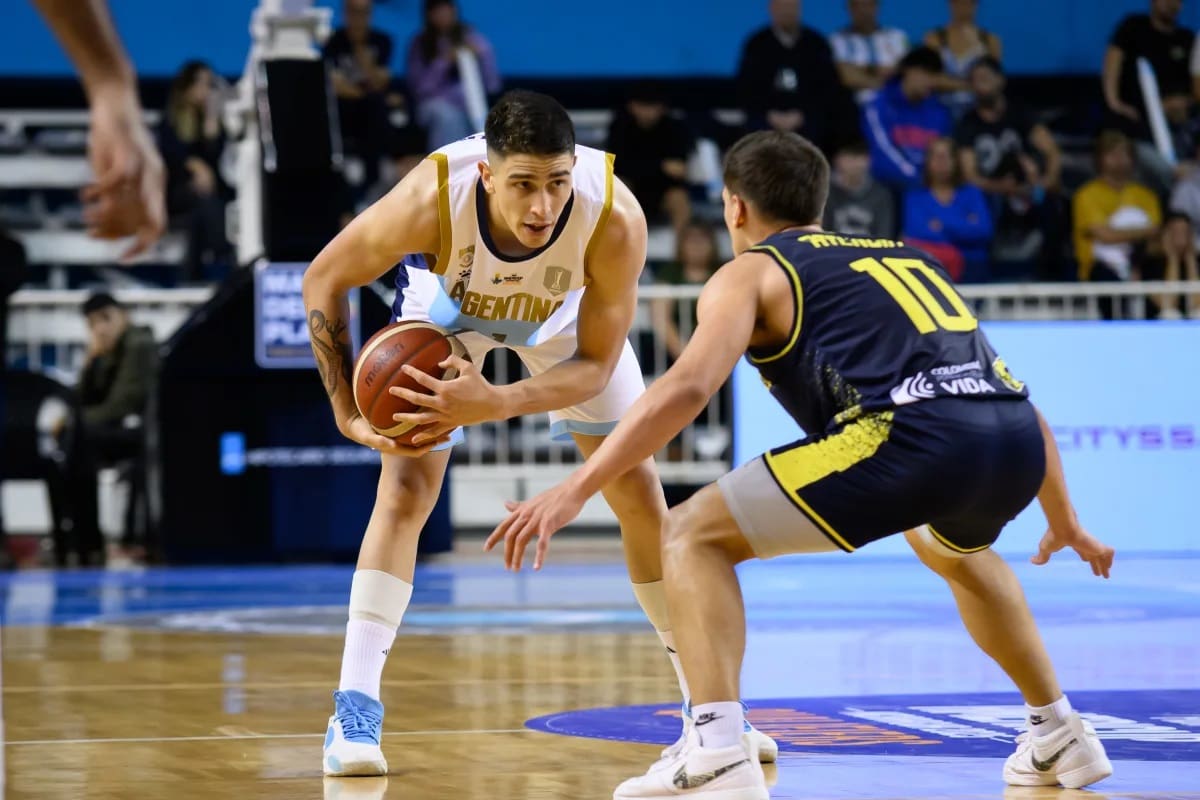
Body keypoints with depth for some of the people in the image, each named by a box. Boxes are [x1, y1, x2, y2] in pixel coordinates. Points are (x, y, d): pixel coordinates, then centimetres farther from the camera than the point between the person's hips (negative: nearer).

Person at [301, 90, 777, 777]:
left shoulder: (616, 219, -41)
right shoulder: (432, 198, -42)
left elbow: (596, 363, -29)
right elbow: (324, 281, -24)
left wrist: (498, 403, -44)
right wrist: (349, 410, -31)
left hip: (563, 313, 1)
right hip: (449, 306, -1)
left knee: (641, 495, 0)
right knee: (405, 488, -16)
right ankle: (355, 710, -13)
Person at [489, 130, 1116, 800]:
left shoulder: (753, 272, 18)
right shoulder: (907, 260, 35)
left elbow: (688, 387, -1)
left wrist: (575, 491, 0)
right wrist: (1066, 521, 49)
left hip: (909, 436, -6)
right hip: (1014, 441, 6)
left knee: (694, 536, 8)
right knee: (955, 550, 41)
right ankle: (1062, 737, 40)